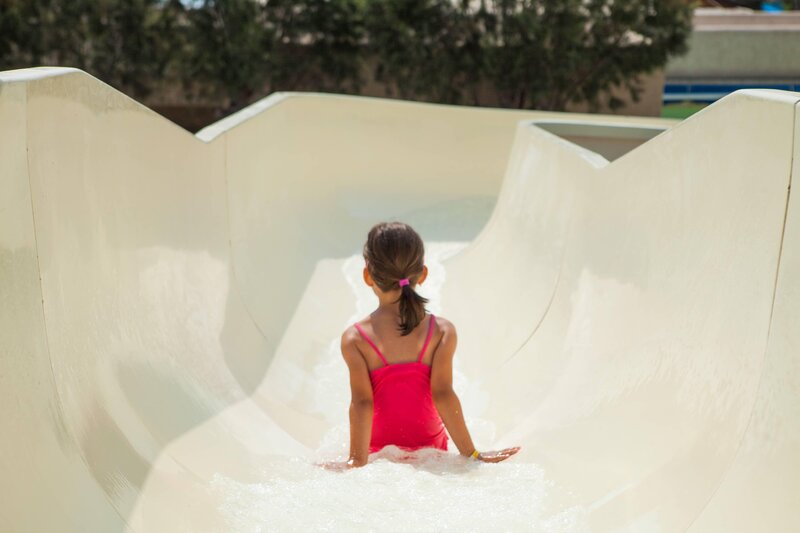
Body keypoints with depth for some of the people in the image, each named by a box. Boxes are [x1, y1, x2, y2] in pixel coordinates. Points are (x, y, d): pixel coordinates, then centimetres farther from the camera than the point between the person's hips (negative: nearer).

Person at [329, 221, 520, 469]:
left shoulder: (354, 338, -8)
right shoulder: (442, 331, -6)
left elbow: (361, 403, -13)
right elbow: (443, 394, -11)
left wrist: (358, 461, -10)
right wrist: (471, 454, -6)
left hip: (380, 452, -1)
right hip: (430, 449, 1)